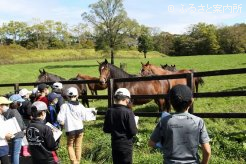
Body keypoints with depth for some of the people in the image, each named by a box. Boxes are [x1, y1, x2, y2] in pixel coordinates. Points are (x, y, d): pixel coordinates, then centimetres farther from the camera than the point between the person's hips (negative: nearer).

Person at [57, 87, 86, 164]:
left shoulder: (64, 106, -13)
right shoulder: (80, 106, -7)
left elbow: (60, 119, -17)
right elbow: (84, 118, 1)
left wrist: (64, 123, 3)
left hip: (70, 130, -2)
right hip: (80, 128, 2)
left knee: (70, 146, 17)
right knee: (78, 146, 17)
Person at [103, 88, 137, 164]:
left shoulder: (109, 111, -4)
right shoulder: (128, 112, -19)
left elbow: (106, 129, 4)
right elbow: (133, 132, -17)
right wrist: (135, 128, 3)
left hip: (114, 144, 5)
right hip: (126, 145, -5)